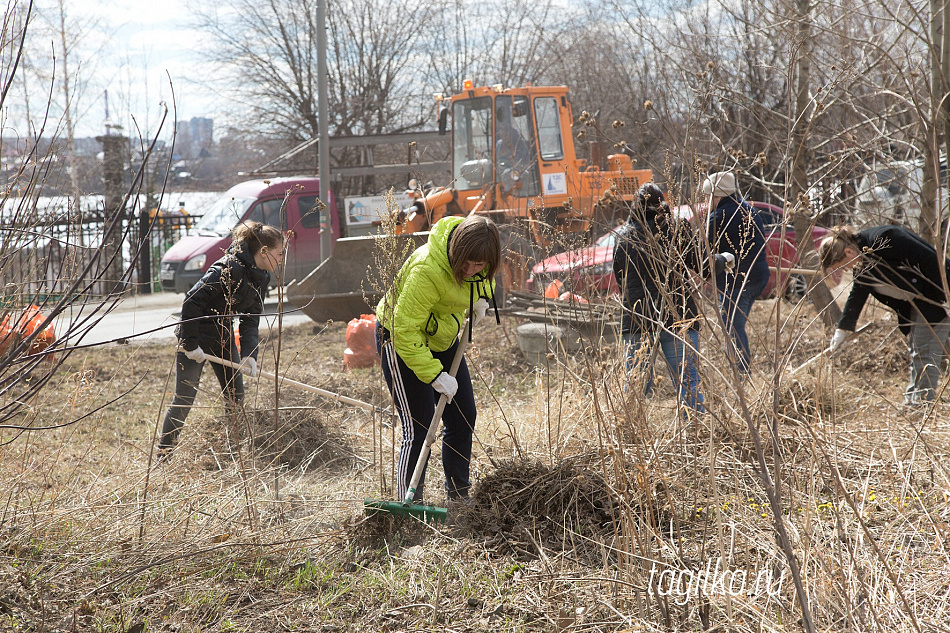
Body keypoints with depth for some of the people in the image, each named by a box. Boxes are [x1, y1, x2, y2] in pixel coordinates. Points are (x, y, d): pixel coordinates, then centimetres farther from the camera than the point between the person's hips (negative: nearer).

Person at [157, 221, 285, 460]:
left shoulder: (260, 278, 0)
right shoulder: (229, 269, -26)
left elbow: (250, 321, 1)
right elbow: (192, 301, -27)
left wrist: (249, 355, -14)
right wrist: (190, 344, -25)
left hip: (224, 337, 8)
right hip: (196, 338, -8)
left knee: (236, 396, 5)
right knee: (184, 399, -5)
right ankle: (163, 454, 5)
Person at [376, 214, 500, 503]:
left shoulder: (474, 249, -15)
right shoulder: (426, 271, -38)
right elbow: (405, 331, -34)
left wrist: (482, 298, -5)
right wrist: (434, 374, -35)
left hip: (441, 338, 8)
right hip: (400, 339, -8)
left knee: (463, 417, 7)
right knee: (418, 426, -11)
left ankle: (459, 495, 20)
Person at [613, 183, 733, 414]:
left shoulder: (624, 235, 6)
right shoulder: (677, 230, -1)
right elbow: (700, 266, 4)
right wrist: (723, 259, 23)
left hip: (636, 318, 2)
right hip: (677, 316, -2)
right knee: (689, 382, 1)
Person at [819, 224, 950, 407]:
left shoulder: (884, 240, -26)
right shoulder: (861, 263, 3)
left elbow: (930, 260, -25)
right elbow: (857, 295, 18)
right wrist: (842, 329, 20)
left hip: (934, 297, -10)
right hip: (914, 304, 10)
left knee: (925, 354, -11)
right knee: (916, 353, 13)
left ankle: (922, 403, -9)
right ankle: (910, 402, 18)